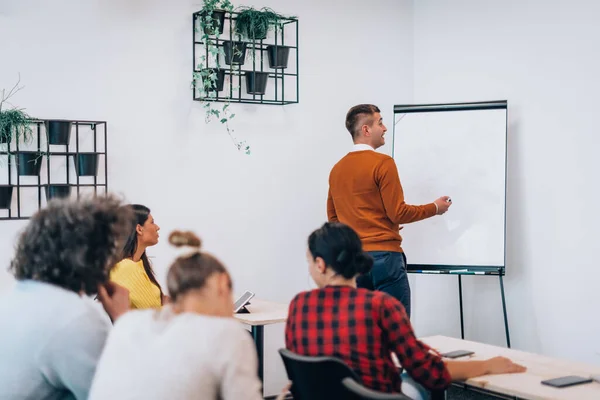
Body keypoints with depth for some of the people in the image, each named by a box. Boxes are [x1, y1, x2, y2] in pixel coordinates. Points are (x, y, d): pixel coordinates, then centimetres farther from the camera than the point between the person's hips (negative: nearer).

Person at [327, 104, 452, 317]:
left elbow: (333, 218, 17)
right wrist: (435, 208, 3)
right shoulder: (383, 163, -10)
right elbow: (398, 213, -11)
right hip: (384, 256, -7)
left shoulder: (337, 169, 11)